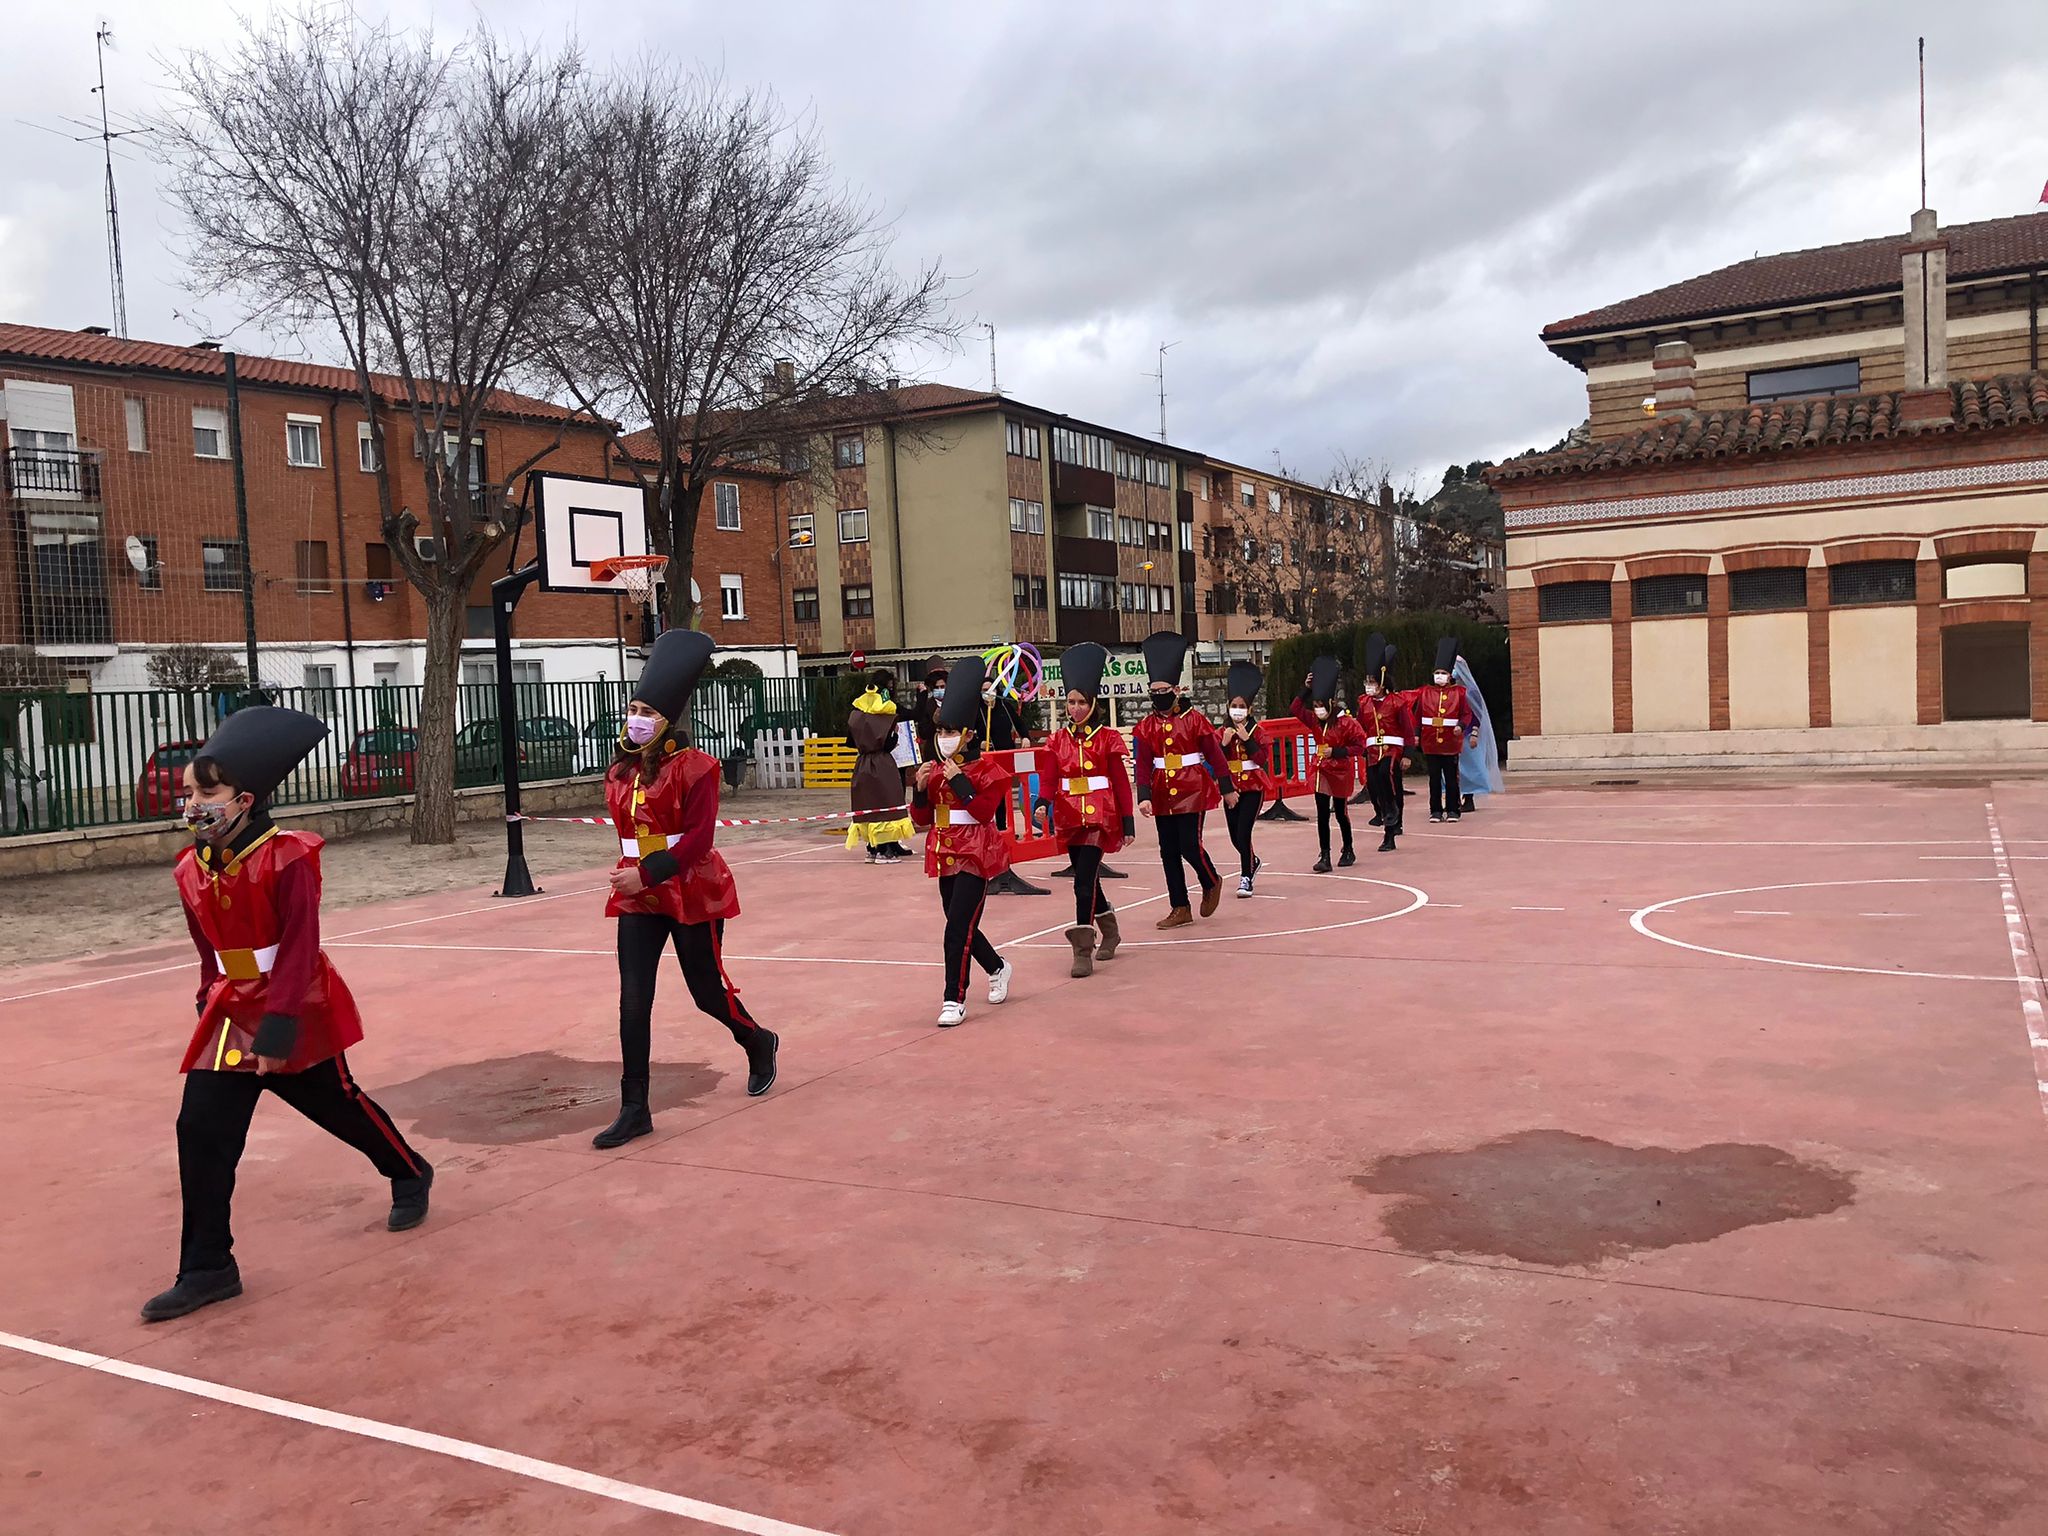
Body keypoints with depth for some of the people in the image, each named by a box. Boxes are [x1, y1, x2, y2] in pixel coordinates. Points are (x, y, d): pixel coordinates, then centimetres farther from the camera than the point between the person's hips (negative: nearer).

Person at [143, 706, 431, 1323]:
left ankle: (410, 1177, 40)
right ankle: (207, 1269, 7)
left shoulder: (287, 858, -19)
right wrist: (213, 1005, 10)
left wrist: (279, 1029, -23)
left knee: (340, 1106, 12)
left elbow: (298, 951, -20)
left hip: (296, 1015, -5)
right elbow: (209, 952, 13)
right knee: (201, 1132, -4)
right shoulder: (191, 871, 1)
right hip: (230, 1016, 5)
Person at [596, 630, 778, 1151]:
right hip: (637, 894, 5)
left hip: (693, 893, -5)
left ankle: (760, 1045, 40)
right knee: (633, 1001, -3)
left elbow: (699, 837, -18)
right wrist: (633, 874, 9)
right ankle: (635, 1109, 3)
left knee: (707, 990, 9)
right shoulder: (620, 771, 6)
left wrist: (649, 873, -22)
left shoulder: (692, 766, -13)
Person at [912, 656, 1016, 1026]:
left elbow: (984, 811, -19)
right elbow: (921, 818, 9)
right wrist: (921, 789, -7)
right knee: (962, 926, 15)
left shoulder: (988, 770, -7)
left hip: (975, 857, -7)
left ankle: (955, 1001, -6)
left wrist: (959, 781, -22)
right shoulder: (935, 770, 10)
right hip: (945, 857, 7)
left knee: (959, 929, -12)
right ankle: (998, 969, 41)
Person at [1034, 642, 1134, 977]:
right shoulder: (1058, 739, 6)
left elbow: (1121, 782, -2)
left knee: (1084, 881, -15)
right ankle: (1110, 932, 38)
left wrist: (1128, 822, -3)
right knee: (1087, 879, 15)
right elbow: (1049, 779, 0)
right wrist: (1043, 803, -20)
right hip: (1070, 818, 4)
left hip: (1100, 817, -4)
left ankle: (1083, 951, -11)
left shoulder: (1108, 738, -3)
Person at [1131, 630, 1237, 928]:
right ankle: (1181, 909, 15)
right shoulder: (1145, 727, 3)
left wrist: (1227, 789, 2)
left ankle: (1212, 883, 24)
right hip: (1163, 797, 4)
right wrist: (1144, 797, -15)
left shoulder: (1195, 719, -4)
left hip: (1193, 792, -4)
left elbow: (1215, 754, 0)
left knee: (1190, 845, -8)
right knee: (1169, 851, 5)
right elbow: (1143, 765, -3)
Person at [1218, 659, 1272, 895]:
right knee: (1235, 837, 11)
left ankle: (1246, 878, -3)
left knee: (1243, 833, -14)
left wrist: (1246, 738, -20)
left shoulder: (1256, 731, -3)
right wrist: (1224, 743, -16)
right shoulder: (1222, 732, 4)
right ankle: (1252, 862, 41)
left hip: (1253, 788, -4)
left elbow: (1261, 758, -14)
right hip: (1232, 788, 4)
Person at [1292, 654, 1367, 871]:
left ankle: (1348, 851, 28)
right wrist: (1305, 690, -7)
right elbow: (1297, 709, 5)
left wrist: (1336, 751, -22)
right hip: (1321, 772, 4)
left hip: (1341, 773, -4)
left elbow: (1359, 746, -13)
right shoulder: (1315, 721, 2)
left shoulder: (1346, 723, -14)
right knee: (1322, 815, -1)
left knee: (1341, 813, 8)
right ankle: (1324, 857, -1)